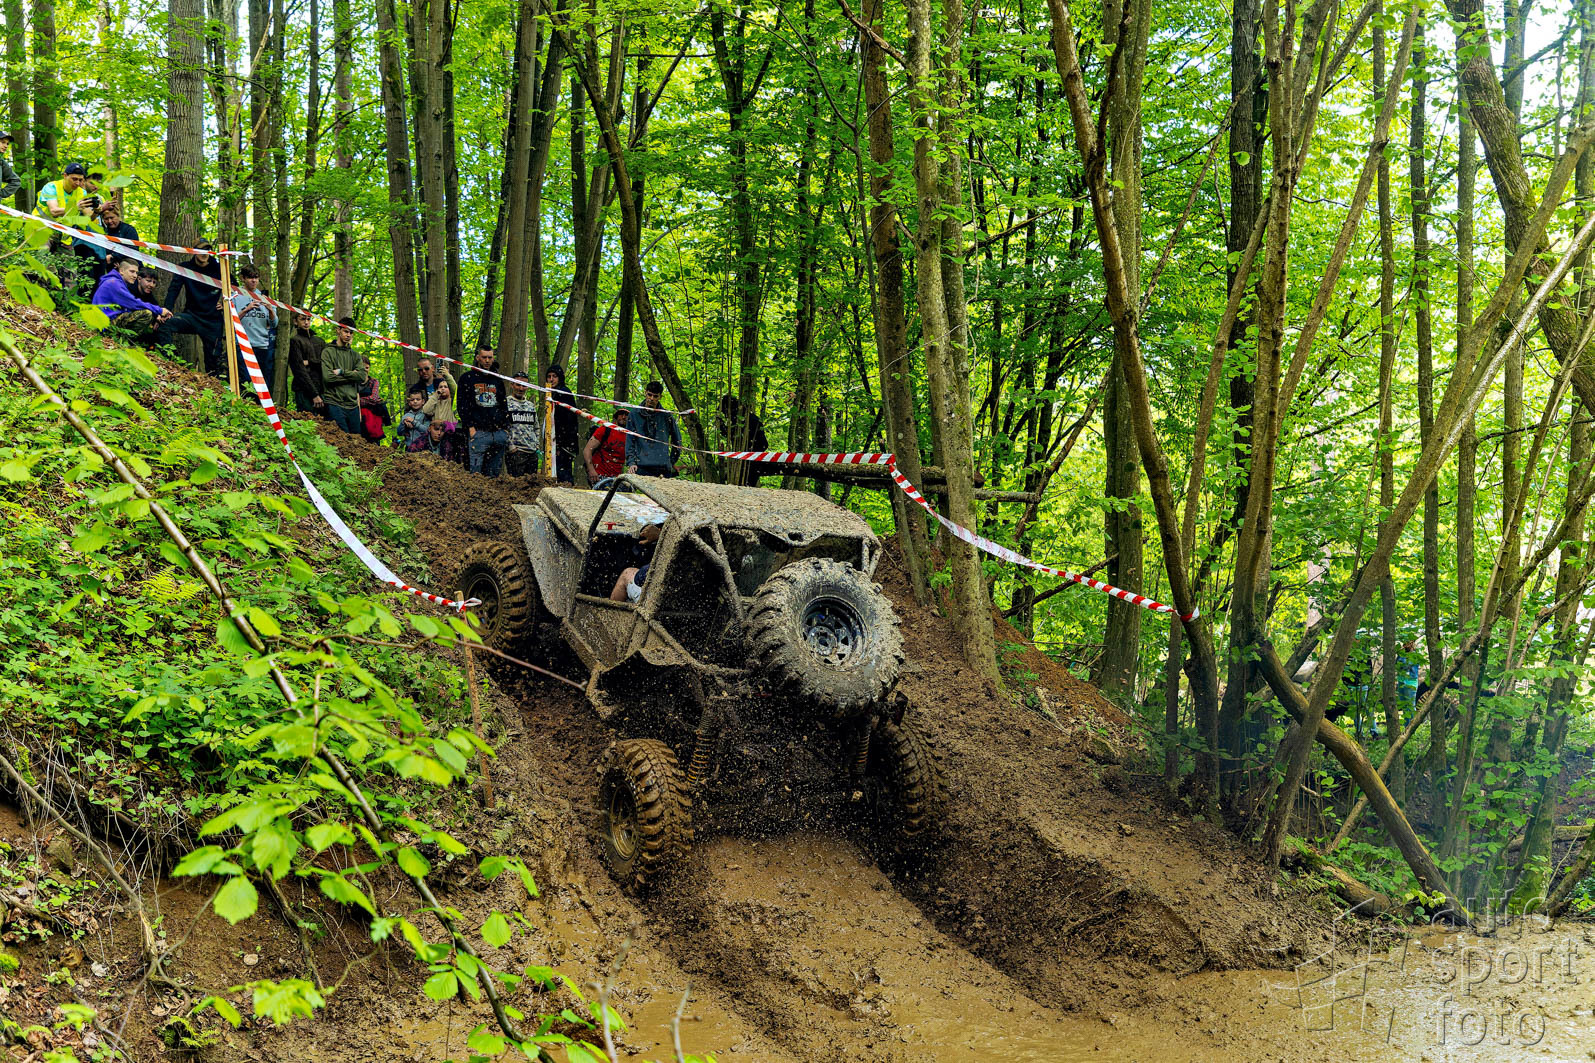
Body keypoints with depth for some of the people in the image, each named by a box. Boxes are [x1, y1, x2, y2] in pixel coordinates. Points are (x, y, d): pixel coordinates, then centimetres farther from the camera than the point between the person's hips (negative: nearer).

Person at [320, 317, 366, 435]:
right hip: (334, 403, -5)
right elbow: (328, 377, -11)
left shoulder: (355, 355, 17)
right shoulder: (328, 352, 3)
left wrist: (341, 372, -9)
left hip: (352, 404, 5)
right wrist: (351, 375, -4)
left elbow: (362, 376, 0)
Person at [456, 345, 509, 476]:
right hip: (479, 432, -4)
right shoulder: (467, 378, 7)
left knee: (495, 473, 3)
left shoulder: (497, 380, 19)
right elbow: (462, 405, 1)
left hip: (499, 432, 4)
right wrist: (470, 427, -10)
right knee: (476, 472, -11)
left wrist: (506, 428, 11)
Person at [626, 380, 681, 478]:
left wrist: (672, 462, 17)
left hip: (664, 468, 1)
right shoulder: (635, 415, 9)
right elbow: (630, 441, 7)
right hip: (641, 467, -1)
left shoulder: (667, 416, 9)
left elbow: (677, 440, 20)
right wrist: (631, 462, -5)